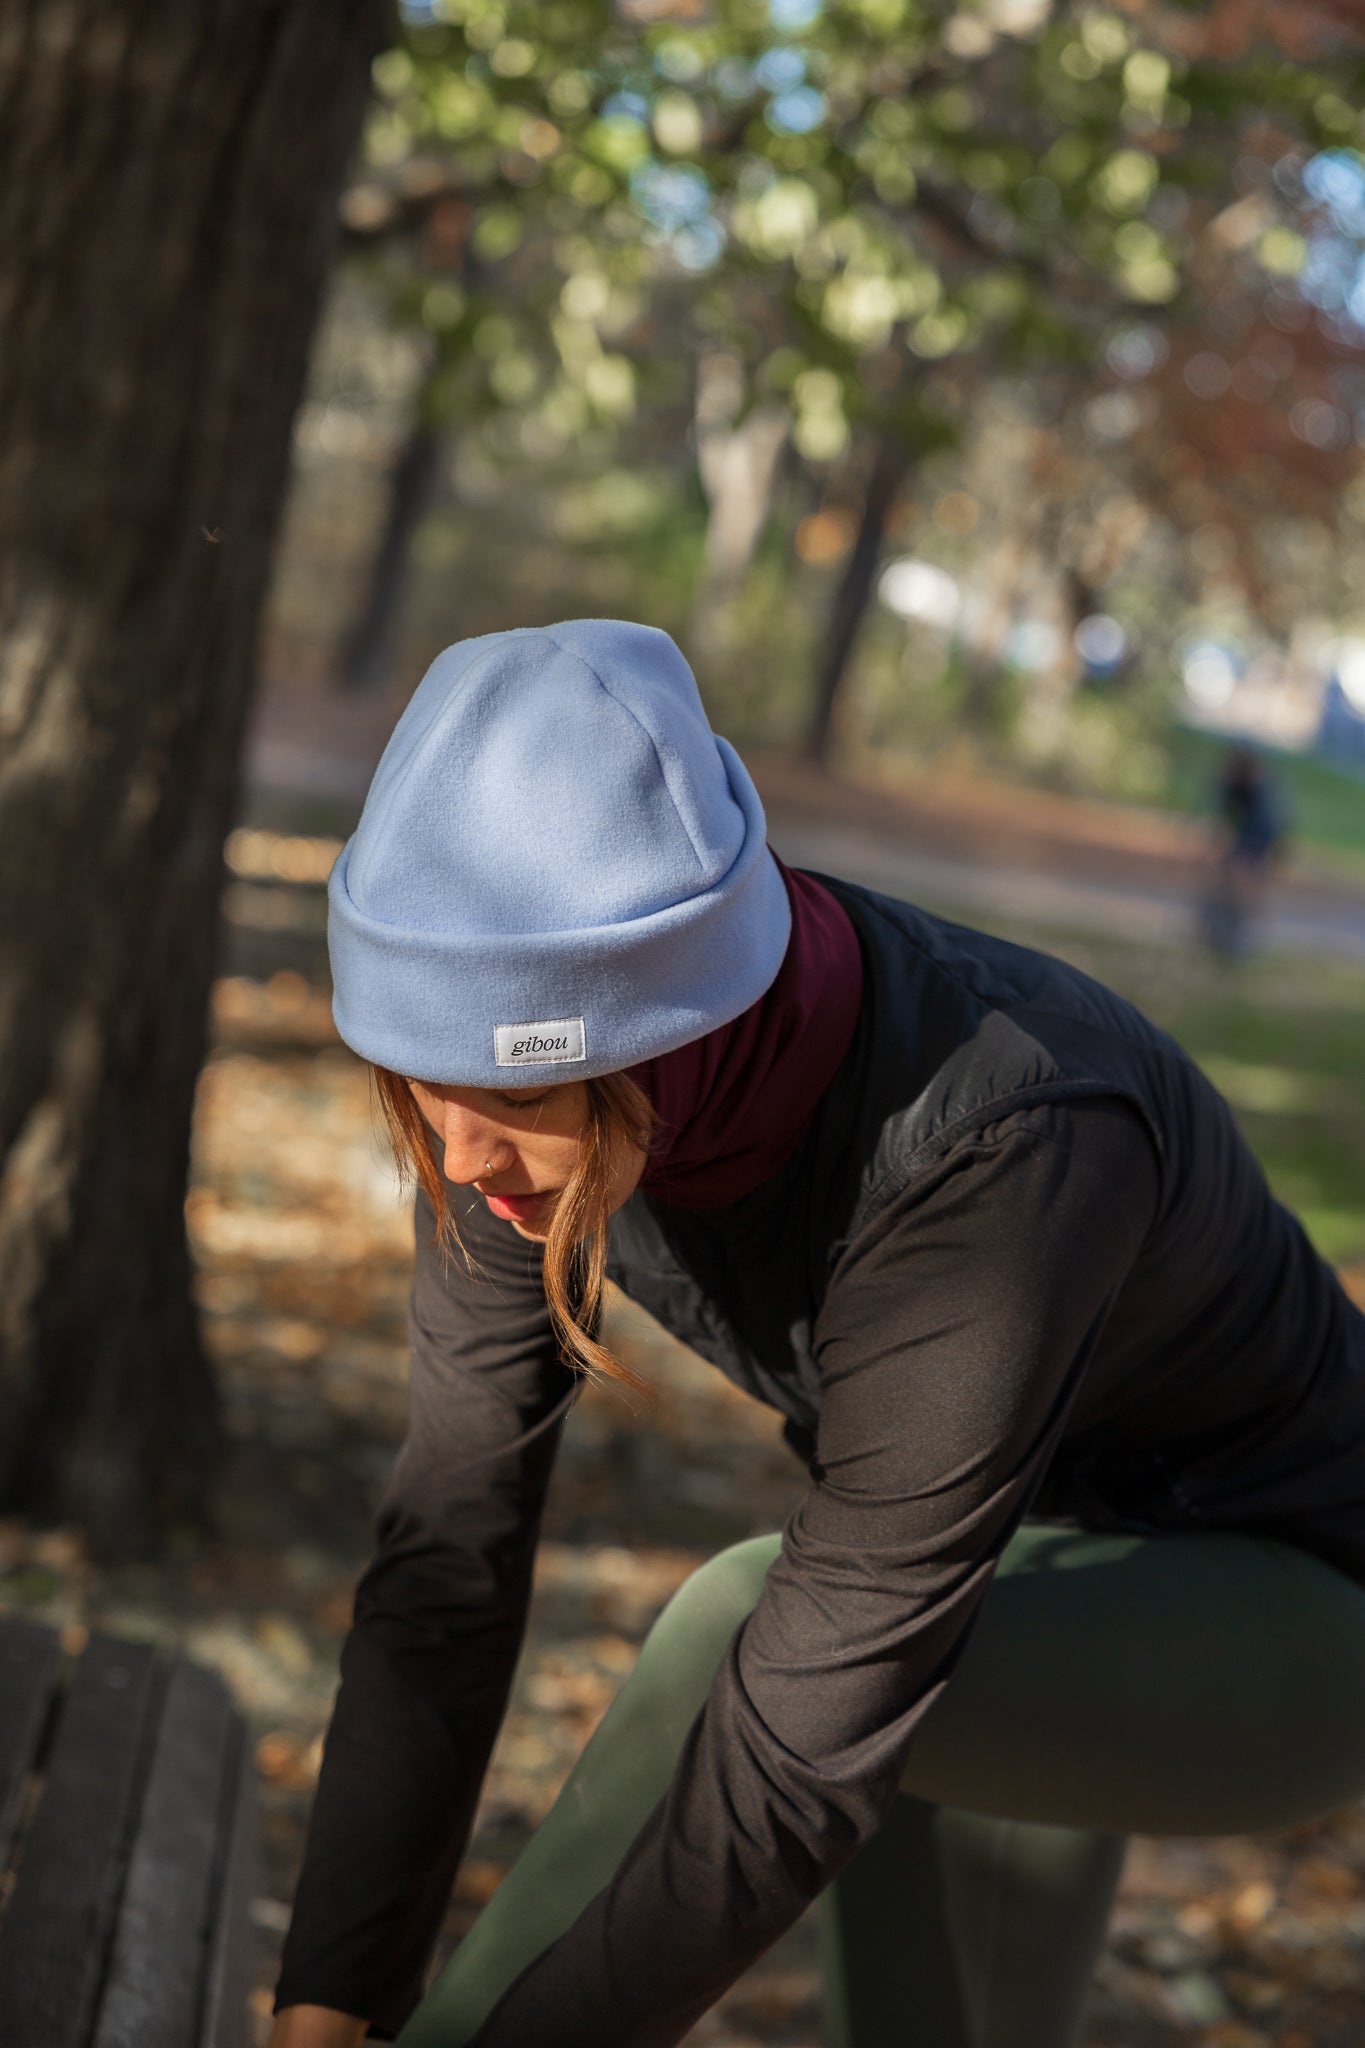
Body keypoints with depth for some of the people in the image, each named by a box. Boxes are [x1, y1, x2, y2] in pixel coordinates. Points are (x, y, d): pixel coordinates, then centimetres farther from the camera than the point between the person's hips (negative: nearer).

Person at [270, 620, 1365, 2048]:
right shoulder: (546, 1065, -21)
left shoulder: (999, 1157, -42)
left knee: (749, 1629, -32)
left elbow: (802, 1740, -38)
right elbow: (448, 1556, -16)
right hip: (1024, 1592, 7)